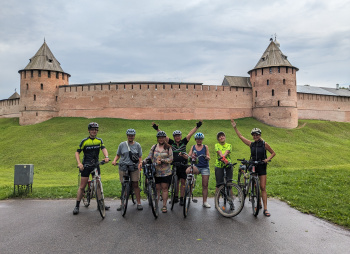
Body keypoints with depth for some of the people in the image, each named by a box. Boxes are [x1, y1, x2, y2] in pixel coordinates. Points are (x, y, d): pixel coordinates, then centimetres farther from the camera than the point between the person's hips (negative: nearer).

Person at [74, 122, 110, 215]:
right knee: (82, 187, 0)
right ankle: (77, 206, 11)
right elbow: (77, 152, -4)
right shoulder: (84, 141, -6)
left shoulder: (99, 140, 4)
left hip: (96, 165, 3)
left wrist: (106, 157, -30)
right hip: (86, 166, -3)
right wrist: (79, 163, -20)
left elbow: (104, 149, -9)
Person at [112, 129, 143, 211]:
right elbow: (118, 155, 11)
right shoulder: (122, 145, 6)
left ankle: (139, 203, 8)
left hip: (134, 168, 0)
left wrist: (140, 163, -12)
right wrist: (114, 160, -8)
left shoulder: (137, 145, 7)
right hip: (123, 167, 0)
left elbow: (140, 156, 7)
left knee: (135, 185, -1)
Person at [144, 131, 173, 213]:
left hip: (166, 172, -1)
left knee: (164, 188, 3)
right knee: (157, 188, 6)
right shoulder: (154, 147, 8)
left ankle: (164, 205, 12)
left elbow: (170, 159, -5)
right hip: (156, 172, 1)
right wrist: (144, 161, -14)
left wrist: (162, 160, -19)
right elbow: (149, 157, 3)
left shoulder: (168, 148, 2)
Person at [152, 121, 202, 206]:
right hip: (174, 165, 1)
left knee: (183, 181, 1)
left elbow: (190, 134, -3)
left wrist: (197, 127, -9)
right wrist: (157, 129, -9)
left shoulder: (184, 142, 3)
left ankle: (182, 198, 8)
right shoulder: (172, 143, 4)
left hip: (183, 165, -1)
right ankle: (176, 197, 23)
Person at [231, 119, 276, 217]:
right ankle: (259, 204, 26)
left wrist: (268, 159, -11)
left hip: (262, 167, -3)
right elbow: (240, 136, 7)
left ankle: (265, 209, -5)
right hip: (253, 166, 3)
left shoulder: (264, 144, -2)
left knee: (263, 188, -7)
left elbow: (273, 153, 7)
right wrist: (235, 127, 3)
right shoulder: (251, 144, 4)